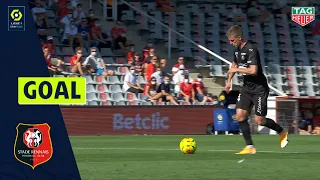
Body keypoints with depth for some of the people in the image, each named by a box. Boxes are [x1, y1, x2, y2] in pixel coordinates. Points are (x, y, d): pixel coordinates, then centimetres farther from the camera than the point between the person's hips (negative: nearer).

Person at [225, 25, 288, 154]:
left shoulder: (251, 50, -22)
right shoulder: (237, 49, 6)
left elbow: (253, 70, -33)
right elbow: (234, 64, 26)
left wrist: (236, 70, -21)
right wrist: (229, 80, 16)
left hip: (259, 89, -8)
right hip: (247, 88, 8)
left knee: (260, 121, -4)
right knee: (240, 116, -4)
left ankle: (282, 132, 22)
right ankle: (250, 147, 2)